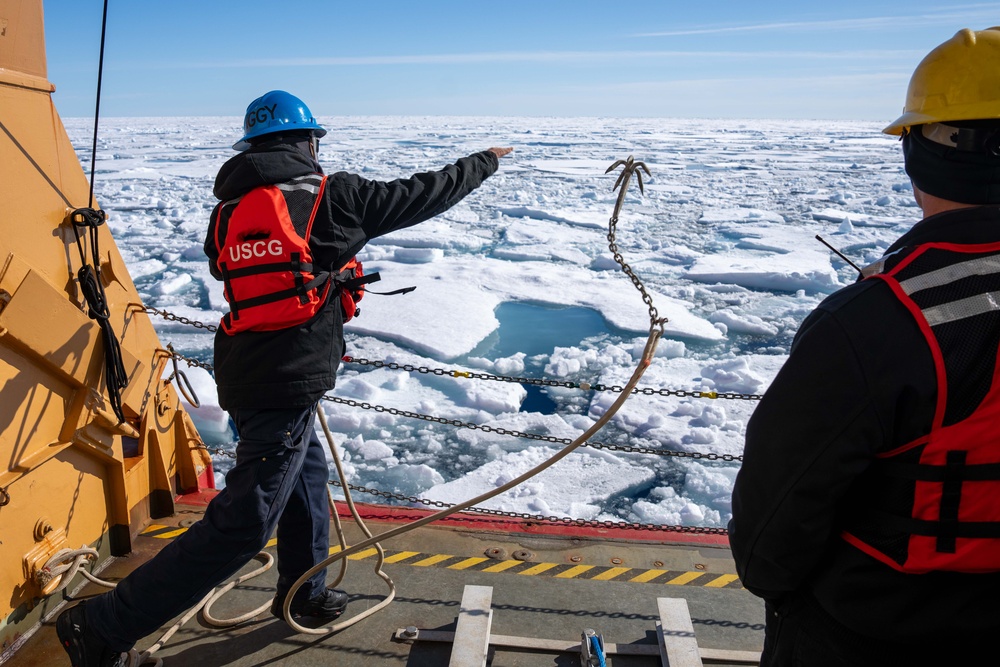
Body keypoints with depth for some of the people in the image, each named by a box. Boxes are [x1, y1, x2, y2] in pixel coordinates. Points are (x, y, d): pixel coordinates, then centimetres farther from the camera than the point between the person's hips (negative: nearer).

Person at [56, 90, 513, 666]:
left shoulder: (230, 207, 9)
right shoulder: (332, 195, -6)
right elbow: (424, 194, 3)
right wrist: (486, 162, 20)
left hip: (245, 374, 8)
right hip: (290, 380, -8)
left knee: (308, 475, 26)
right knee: (243, 523, -2)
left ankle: (303, 591, 43)